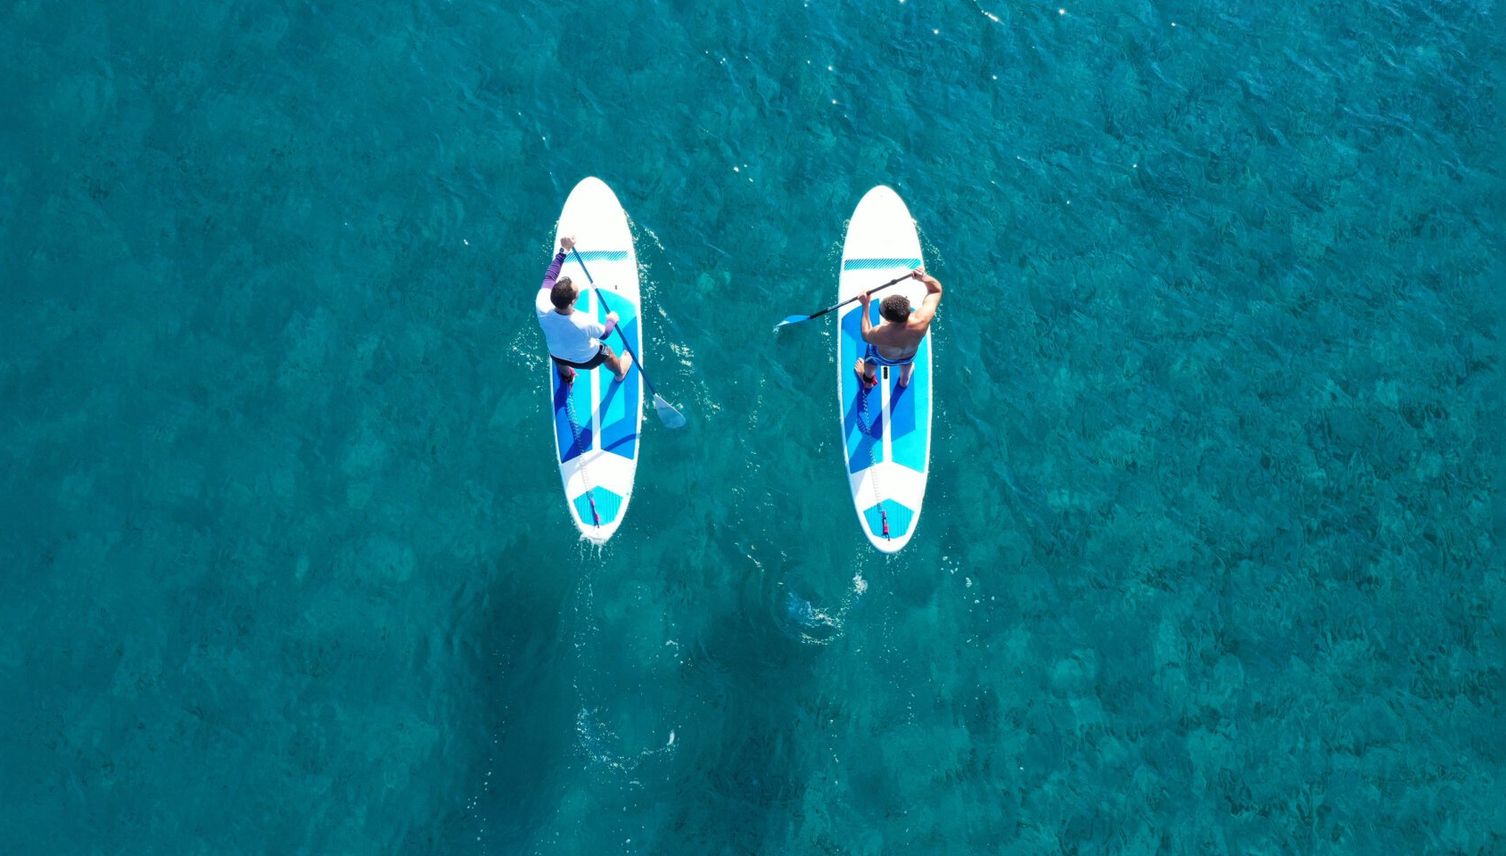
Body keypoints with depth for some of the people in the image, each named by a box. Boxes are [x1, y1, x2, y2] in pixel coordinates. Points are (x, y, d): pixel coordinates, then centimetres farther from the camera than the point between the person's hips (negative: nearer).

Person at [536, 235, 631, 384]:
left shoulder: (541, 306, -40)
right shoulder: (584, 324, -45)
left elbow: (549, 276, -21)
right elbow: (604, 333, -20)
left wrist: (564, 250, -17)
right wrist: (612, 321, 0)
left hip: (557, 356, 3)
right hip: (585, 360, -3)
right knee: (608, 354, 30)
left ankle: (567, 377, 70)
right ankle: (620, 373, 64)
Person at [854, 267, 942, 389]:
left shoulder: (881, 334, -48)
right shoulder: (922, 320, -43)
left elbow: (865, 335, -22)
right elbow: (936, 289, -27)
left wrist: (865, 306, -22)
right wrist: (925, 277, -45)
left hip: (885, 359, -2)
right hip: (910, 356, 2)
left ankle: (868, 379, 66)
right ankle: (905, 379, 73)